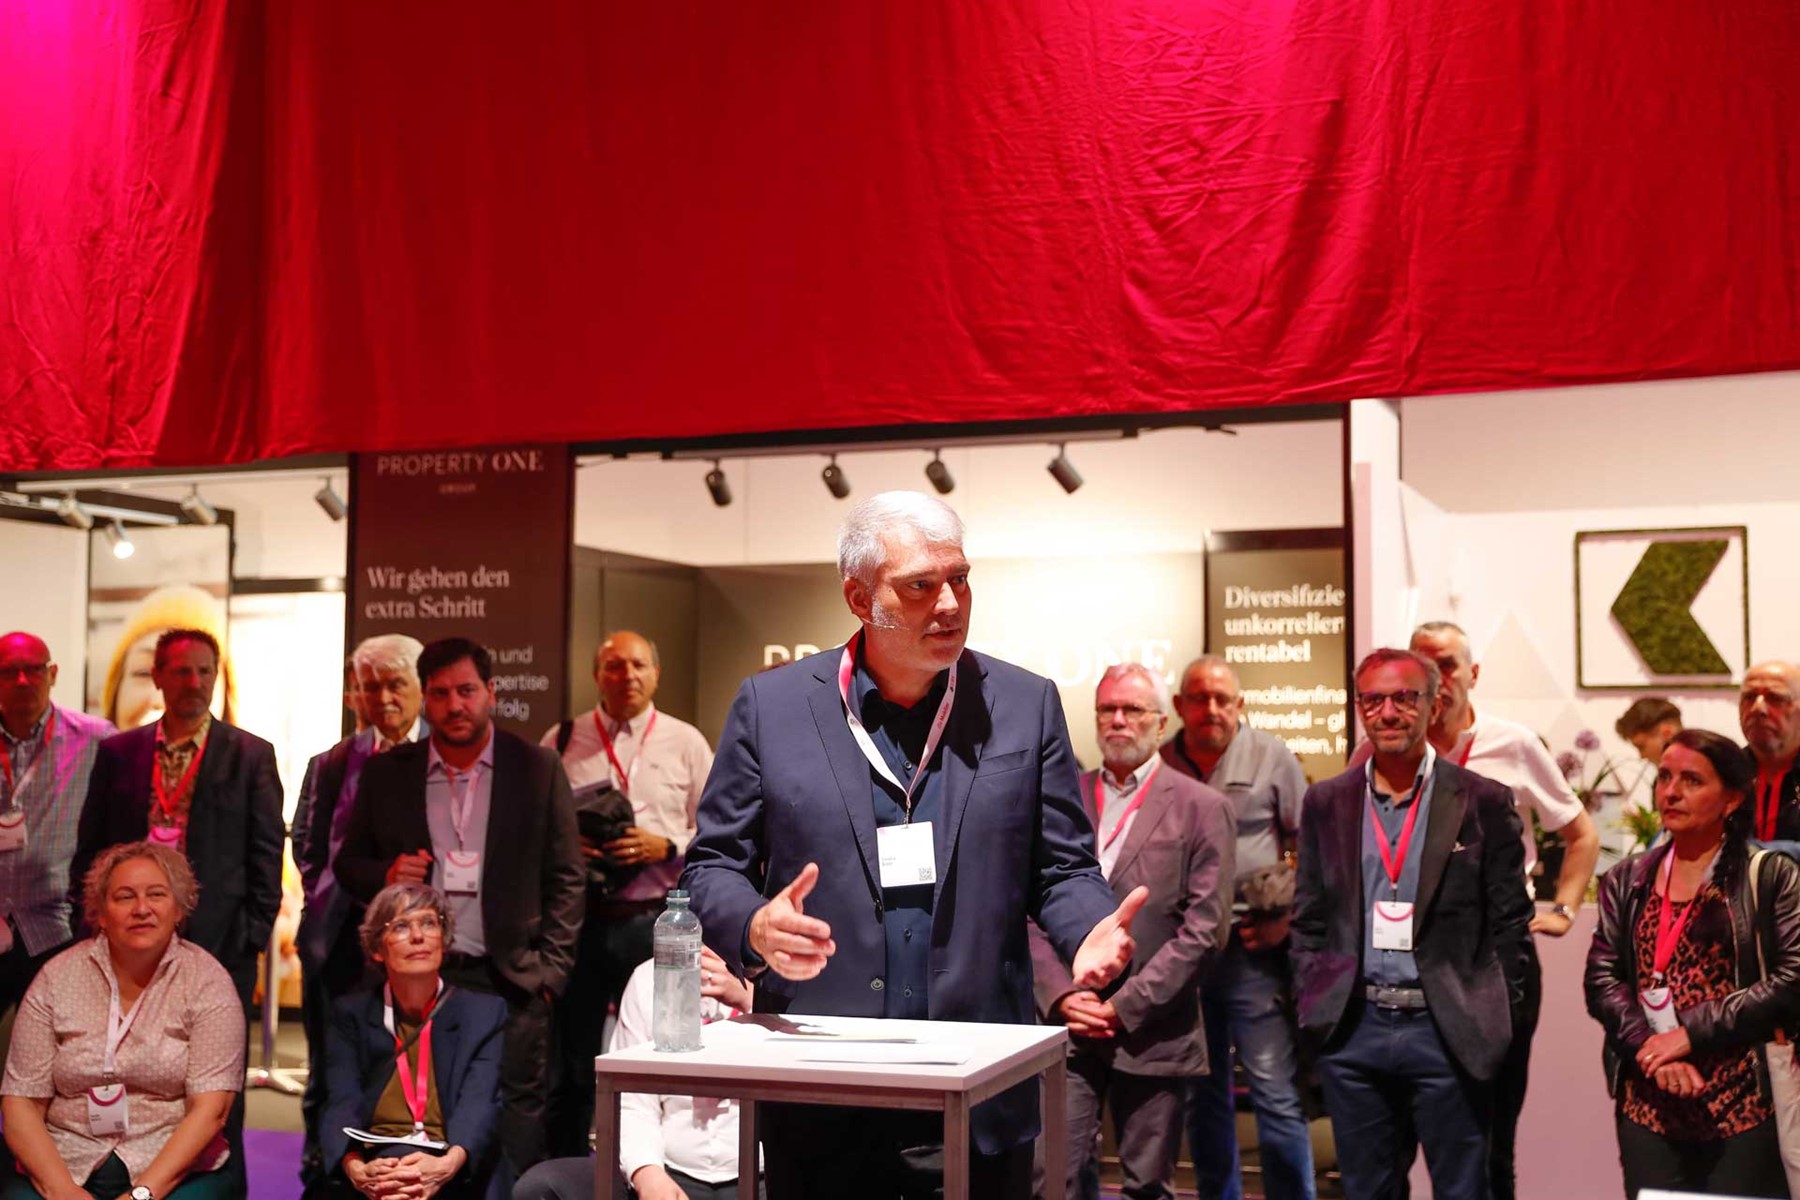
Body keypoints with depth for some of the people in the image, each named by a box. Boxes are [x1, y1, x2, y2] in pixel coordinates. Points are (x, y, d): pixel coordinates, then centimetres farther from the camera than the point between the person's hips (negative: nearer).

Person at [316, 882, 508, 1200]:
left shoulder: (485, 1013, 9)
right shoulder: (351, 1013, 13)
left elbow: (480, 1105, -6)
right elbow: (342, 1103, -2)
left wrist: (447, 1165, -29)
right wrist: (357, 1169, -25)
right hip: (373, 1165, 2)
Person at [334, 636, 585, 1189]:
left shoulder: (538, 768, 3)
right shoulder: (385, 773, 8)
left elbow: (566, 878, 4)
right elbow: (348, 863, 15)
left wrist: (550, 972, -3)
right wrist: (385, 874, -7)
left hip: (509, 985, -2)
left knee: (514, 1151, 0)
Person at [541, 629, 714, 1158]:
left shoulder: (686, 742, 6)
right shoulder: (562, 741, 8)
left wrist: (665, 847, -12)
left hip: (656, 920, -1)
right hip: (578, 917, 1)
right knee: (572, 1065, 8)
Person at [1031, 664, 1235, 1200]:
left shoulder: (1202, 808, 1)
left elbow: (1205, 929, -6)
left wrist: (1126, 1006, -10)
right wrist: (1060, 995, -7)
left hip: (1152, 1034, -2)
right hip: (1066, 1025, 2)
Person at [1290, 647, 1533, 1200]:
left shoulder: (1484, 801, 0)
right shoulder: (1327, 802, 7)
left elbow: (1510, 921, 1)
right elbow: (1308, 919, 11)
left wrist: (1493, 1019, -3)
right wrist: (1313, 1007, 3)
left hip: (1448, 1030, -2)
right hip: (1353, 1029, 2)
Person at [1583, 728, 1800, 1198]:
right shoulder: (1626, 881, 11)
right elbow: (1601, 979, 4)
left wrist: (1692, 1032, -13)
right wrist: (1649, 1049, -13)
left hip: (1746, 1103, -3)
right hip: (1648, 1105, 3)